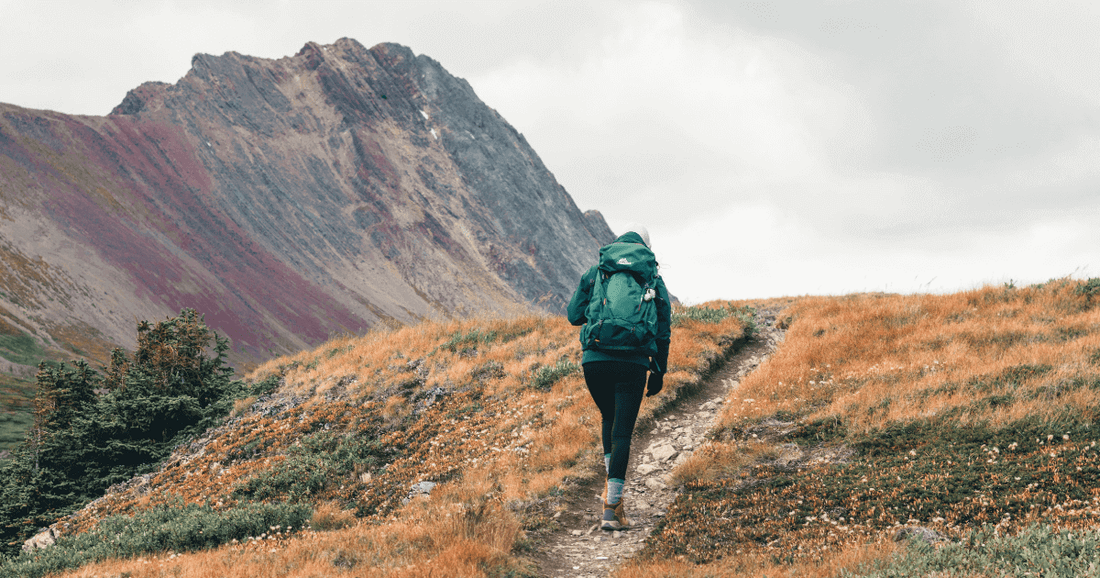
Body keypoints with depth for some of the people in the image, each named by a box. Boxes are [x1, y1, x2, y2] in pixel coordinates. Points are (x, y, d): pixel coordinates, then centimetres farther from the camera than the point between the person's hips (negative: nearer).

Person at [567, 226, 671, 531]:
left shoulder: (595, 272, 11)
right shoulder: (654, 279, 11)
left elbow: (573, 315, 11)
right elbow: (663, 331, 11)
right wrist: (659, 372, 18)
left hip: (595, 360, 1)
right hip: (633, 363, -1)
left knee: (609, 419, 26)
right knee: (622, 432, 2)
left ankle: (612, 485, 18)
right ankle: (612, 508, -4)